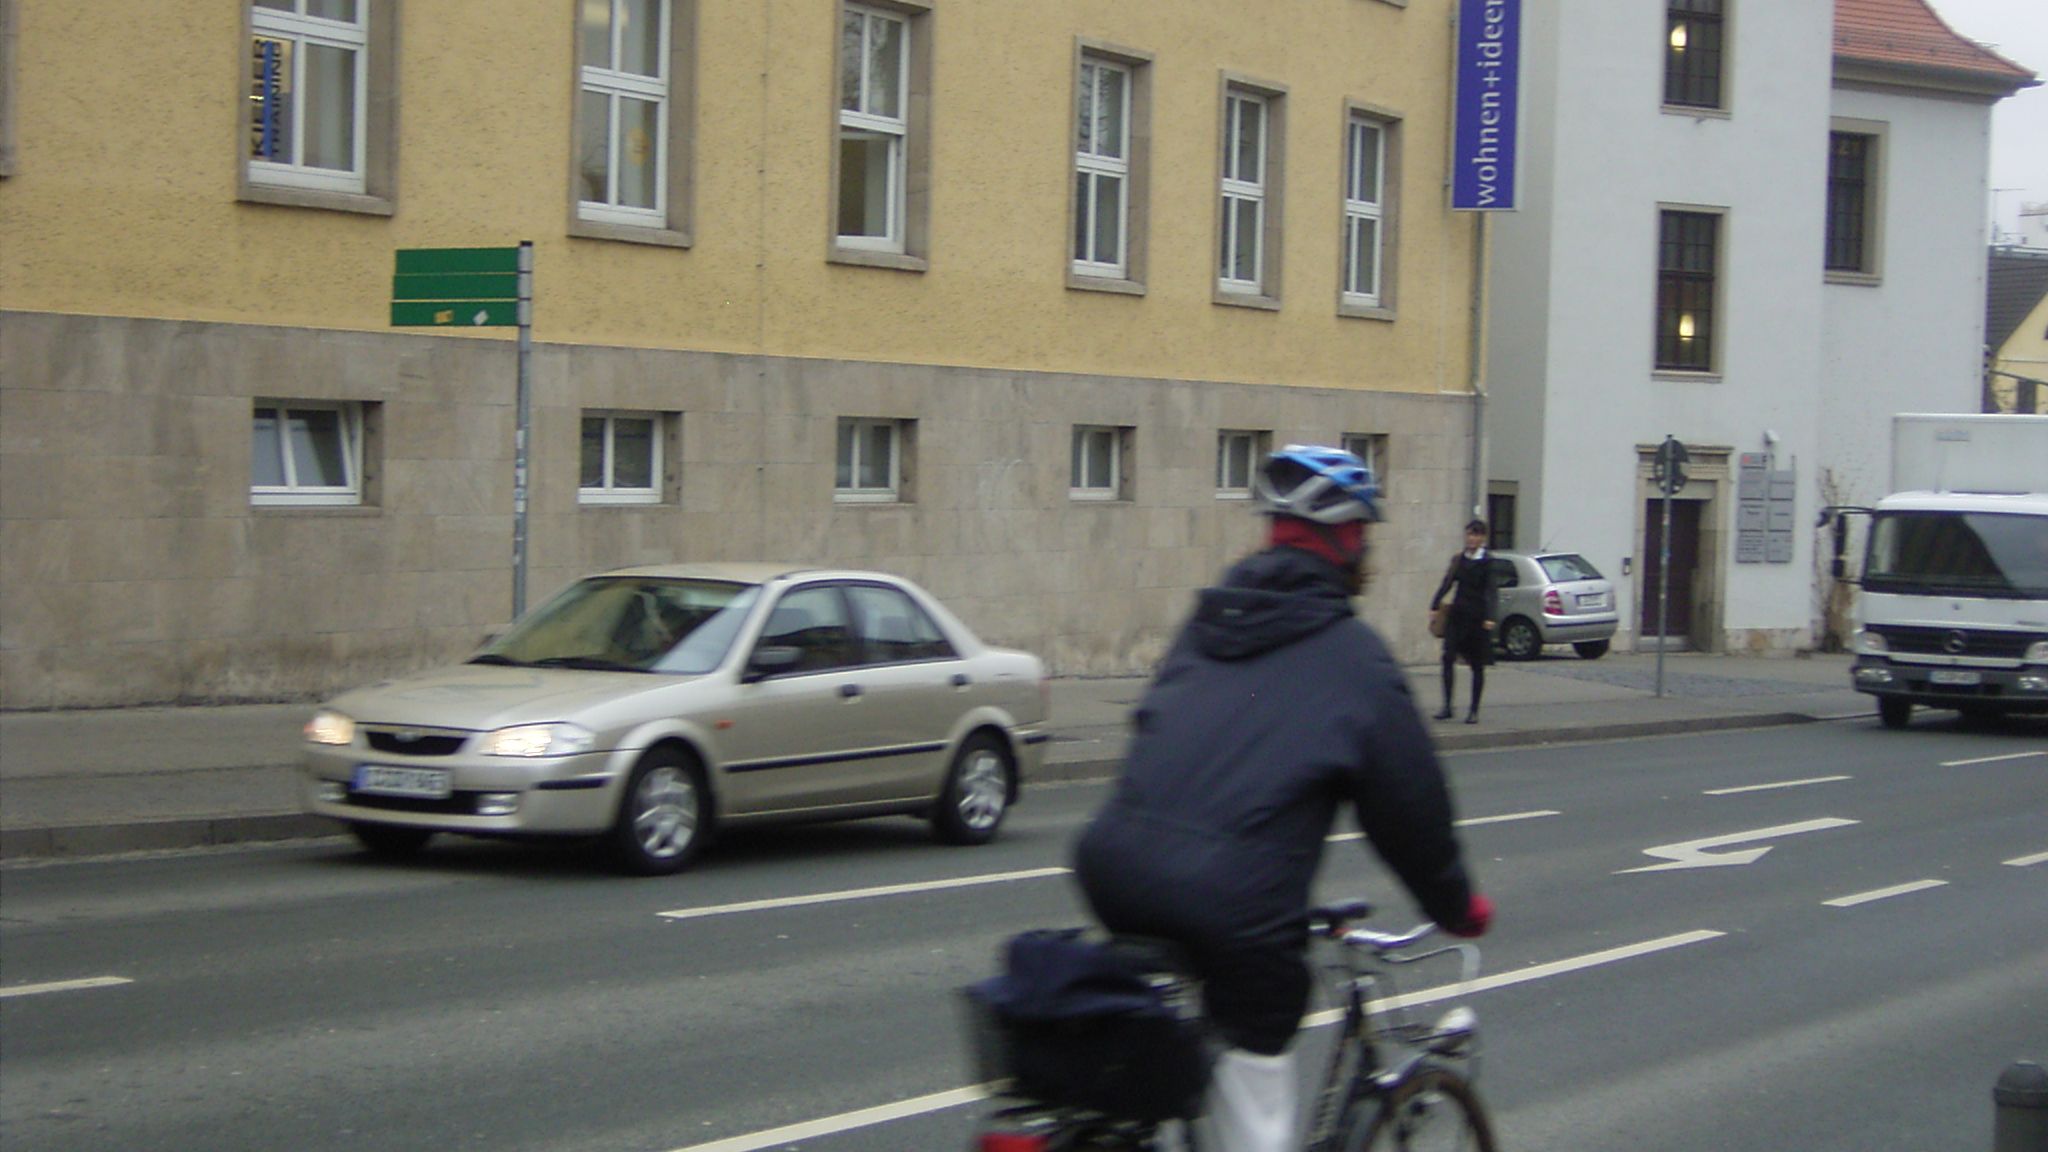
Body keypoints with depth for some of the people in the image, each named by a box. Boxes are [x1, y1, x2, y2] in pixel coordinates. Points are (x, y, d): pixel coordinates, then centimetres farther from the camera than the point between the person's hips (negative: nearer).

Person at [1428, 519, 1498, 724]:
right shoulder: (1458, 560, 10)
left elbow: (1491, 592, -8)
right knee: (1448, 657, -9)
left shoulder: (1488, 563, -3)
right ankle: (1447, 705, -5)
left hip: (1478, 617, -4)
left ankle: (1474, 710, 11)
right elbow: (1447, 584, 11)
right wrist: (1435, 606, 0)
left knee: (1477, 665, 4)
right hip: (1457, 615, 4)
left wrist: (1489, 617, -18)